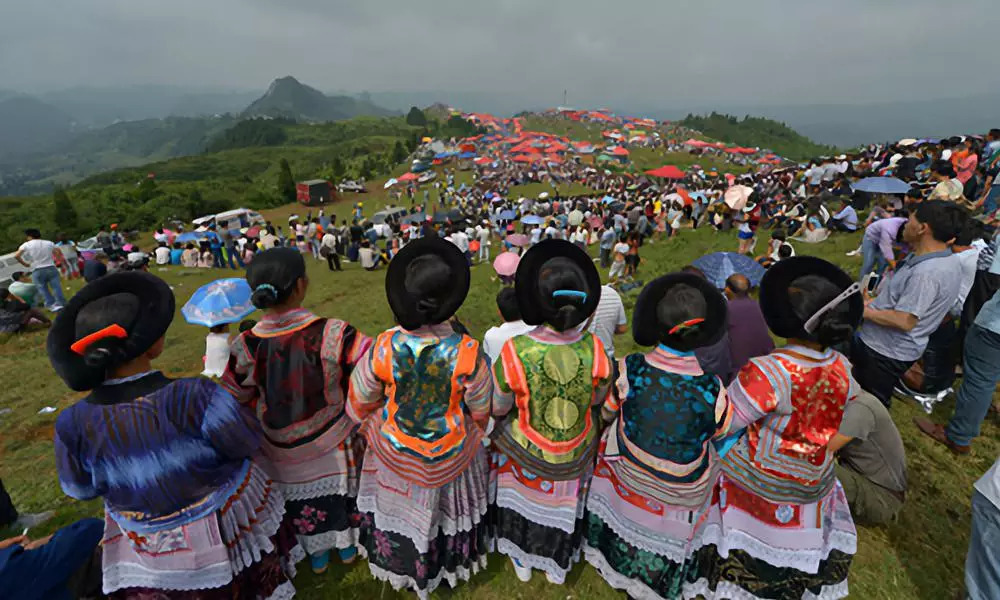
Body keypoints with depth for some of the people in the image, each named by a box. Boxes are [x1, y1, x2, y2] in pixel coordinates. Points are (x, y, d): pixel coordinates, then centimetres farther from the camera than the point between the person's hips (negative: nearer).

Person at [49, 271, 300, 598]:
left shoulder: (74, 423, -24)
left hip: (149, 544, 3)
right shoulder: (193, 396, -36)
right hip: (229, 522, -3)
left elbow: (80, 488, -6)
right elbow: (248, 443, -20)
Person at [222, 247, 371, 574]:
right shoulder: (332, 334, -32)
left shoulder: (246, 347, -23)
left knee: (301, 496, 28)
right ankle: (348, 545, 52)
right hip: (334, 440, -1)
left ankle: (317, 554, 53)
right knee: (340, 490, 27)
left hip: (284, 450, 2)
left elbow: (234, 402, -7)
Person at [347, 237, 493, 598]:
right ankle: (449, 562, 57)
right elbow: (482, 407, -14)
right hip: (450, 453, 0)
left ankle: (401, 562, 58)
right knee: (445, 507, 29)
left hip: (395, 449, 1)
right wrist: (476, 431, 9)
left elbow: (361, 399, -9)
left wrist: (366, 424, 14)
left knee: (401, 505, 30)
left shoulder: (384, 347, -27)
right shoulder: (466, 352, -30)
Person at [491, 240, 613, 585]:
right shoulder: (594, 349, -28)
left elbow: (498, 408, -18)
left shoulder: (514, 352, -36)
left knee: (524, 497, 30)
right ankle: (557, 565, 57)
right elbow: (598, 398, -8)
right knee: (563, 502, 30)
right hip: (575, 452, 2)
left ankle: (522, 560, 56)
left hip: (524, 451, -1)